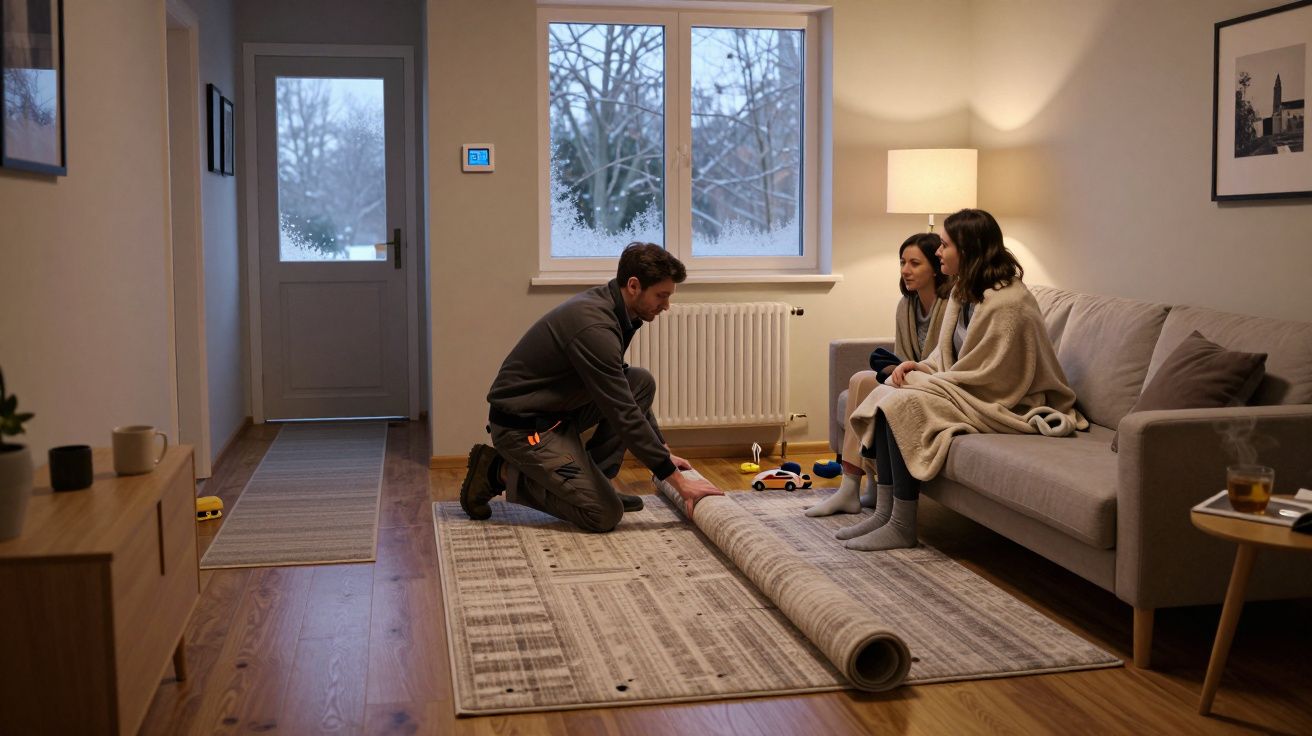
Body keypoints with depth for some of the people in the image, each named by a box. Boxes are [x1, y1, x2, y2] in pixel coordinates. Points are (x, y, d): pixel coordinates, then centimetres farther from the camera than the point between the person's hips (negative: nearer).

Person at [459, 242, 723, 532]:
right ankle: (500, 472, -1)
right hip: (522, 426, -10)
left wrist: (663, 451, 16)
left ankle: (590, 479, 8)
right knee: (605, 514, -13)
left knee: (642, 382, 4)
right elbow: (623, 415, -25)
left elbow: (629, 397, 17)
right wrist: (677, 480, -20)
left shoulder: (605, 304, 4)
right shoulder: (595, 327, -26)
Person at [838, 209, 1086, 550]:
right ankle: (886, 510, -7)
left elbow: (990, 378, -22)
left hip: (1003, 405, -10)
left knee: (903, 404, -24)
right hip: (968, 391, 10)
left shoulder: (1007, 303, -22)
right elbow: (948, 354, 17)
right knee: (885, 394, -7)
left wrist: (922, 381, -15)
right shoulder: (965, 291, 9)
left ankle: (902, 526, -16)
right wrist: (919, 367, -5)